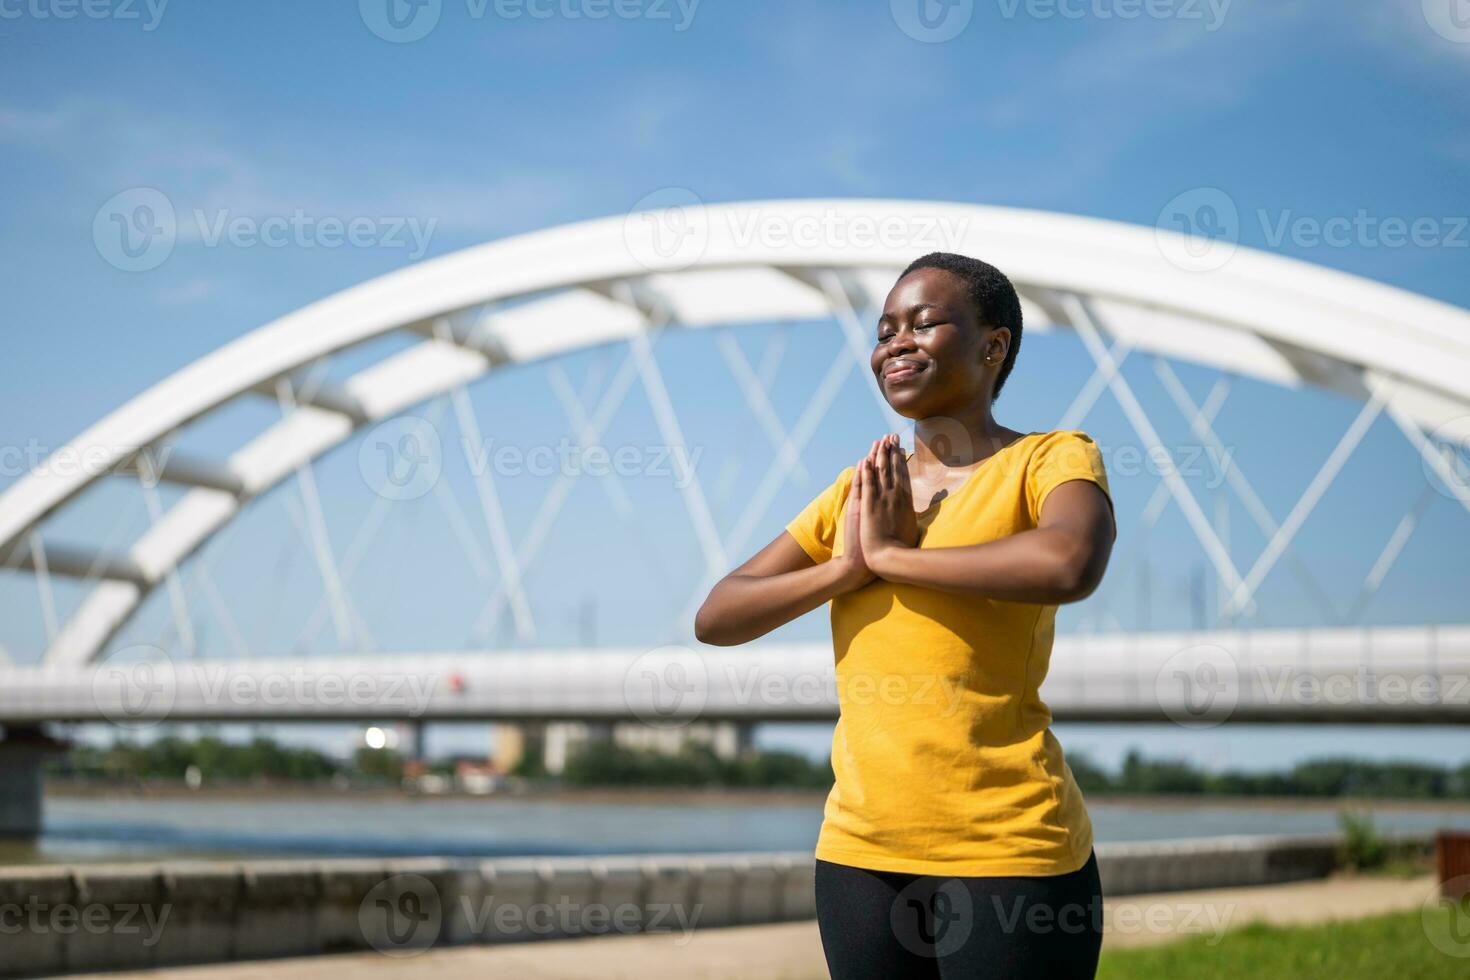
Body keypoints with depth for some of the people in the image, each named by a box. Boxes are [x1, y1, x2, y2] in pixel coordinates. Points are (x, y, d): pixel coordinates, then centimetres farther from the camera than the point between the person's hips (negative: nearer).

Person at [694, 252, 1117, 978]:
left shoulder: (1053, 458, -2)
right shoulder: (858, 488, 12)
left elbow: (1070, 564, -25)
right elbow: (715, 618, 9)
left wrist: (892, 554, -13)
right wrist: (845, 568, -8)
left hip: (1007, 853, -5)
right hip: (860, 853, 5)